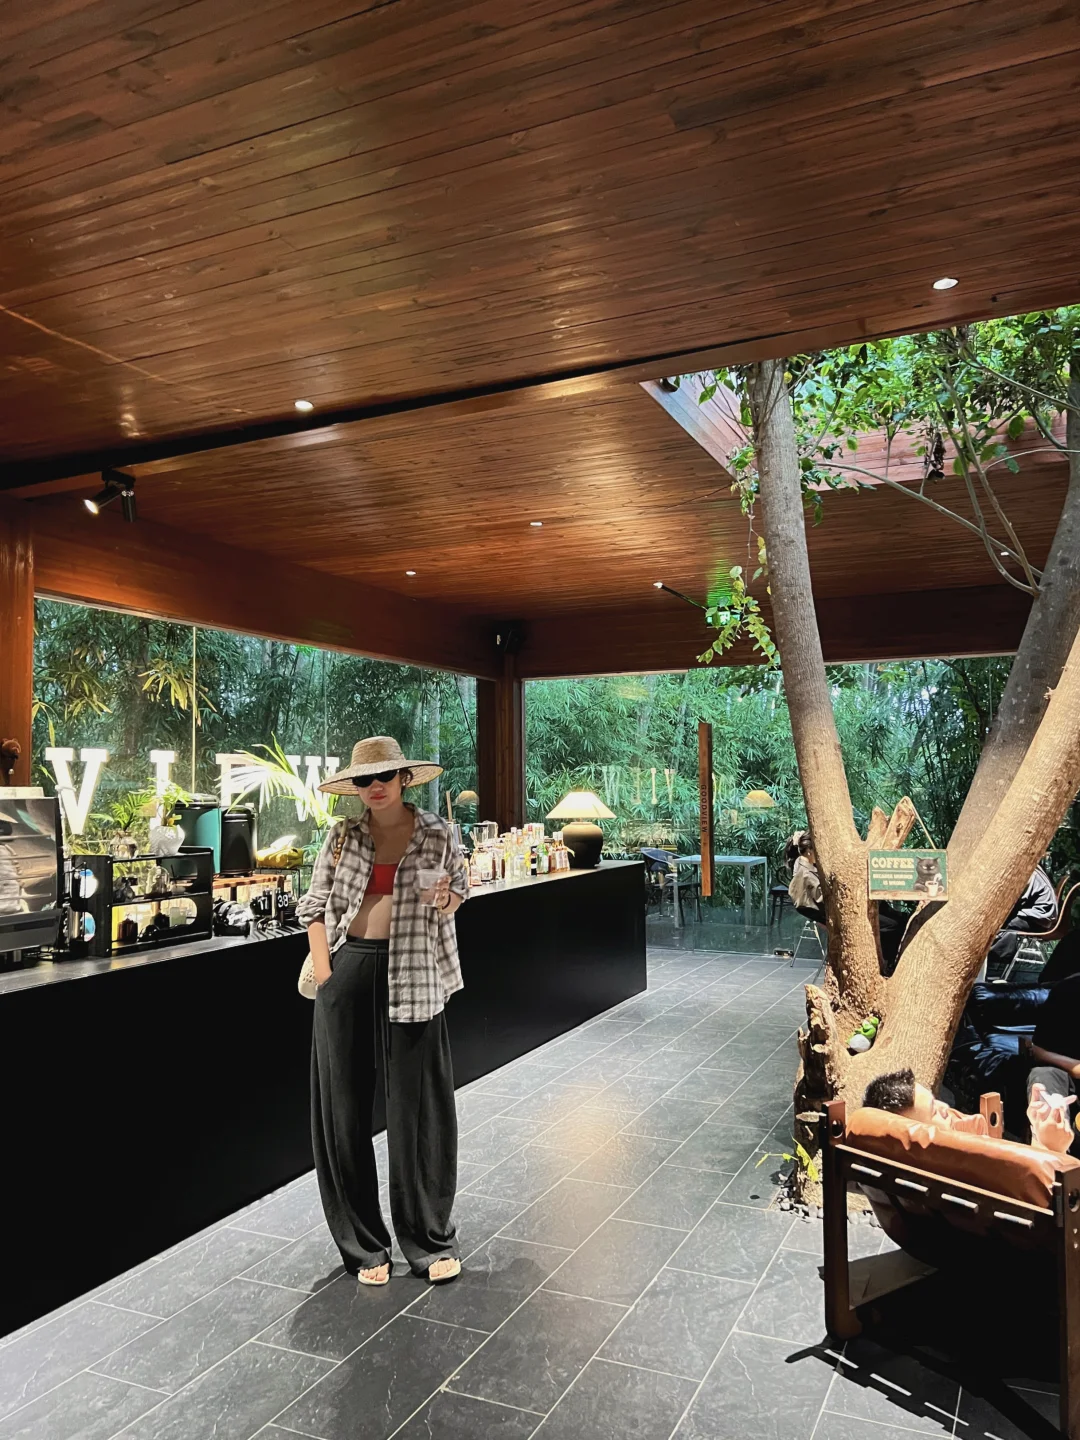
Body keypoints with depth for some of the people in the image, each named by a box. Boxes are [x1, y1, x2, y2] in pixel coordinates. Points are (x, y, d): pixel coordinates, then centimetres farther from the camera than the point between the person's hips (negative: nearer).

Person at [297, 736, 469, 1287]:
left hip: (411, 975, -1)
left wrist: (446, 899, -8)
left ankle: (430, 1240, 21)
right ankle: (363, 1243, 22)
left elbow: (457, 886, 16)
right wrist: (324, 973, -3)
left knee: (418, 1106, 4)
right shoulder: (342, 836, 4)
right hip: (348, 972, 1)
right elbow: (314, 906, 7)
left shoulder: (436, 834, 2)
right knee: (345, 1107, 7)